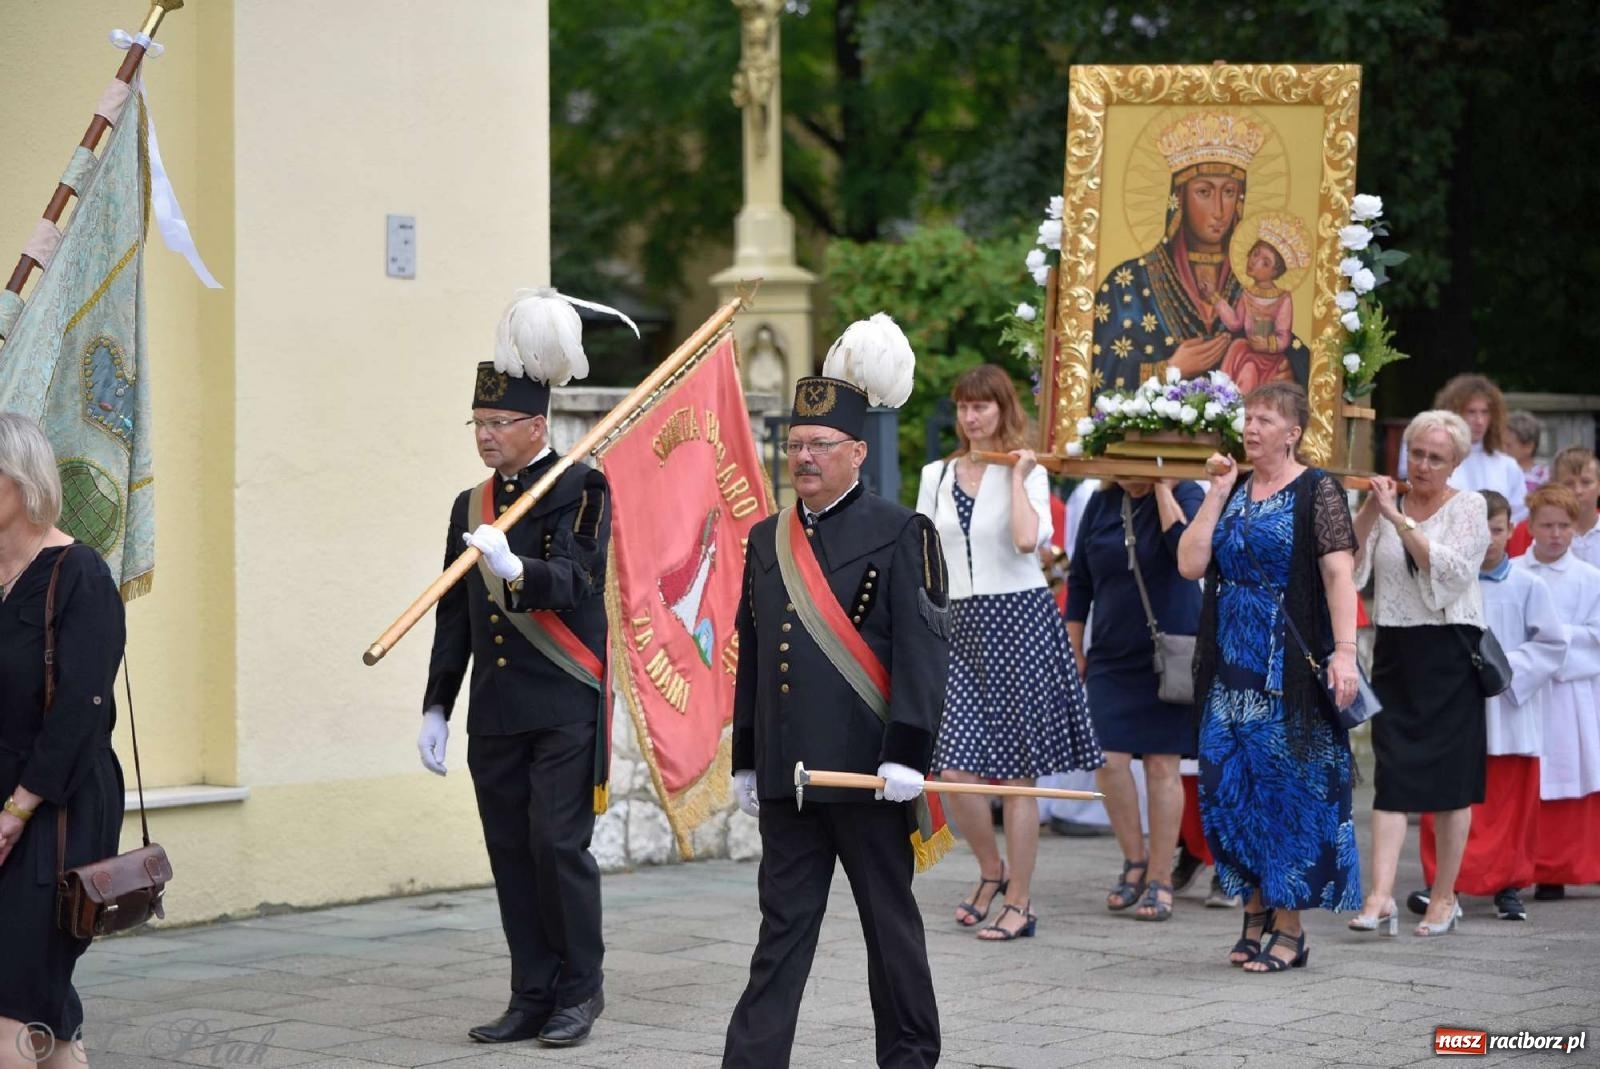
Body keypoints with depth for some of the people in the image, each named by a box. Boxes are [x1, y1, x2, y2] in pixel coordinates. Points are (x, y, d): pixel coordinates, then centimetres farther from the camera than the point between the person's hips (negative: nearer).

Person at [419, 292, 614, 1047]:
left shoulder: (580, 490, -4)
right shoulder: (470, 505, 13)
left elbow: (575, 581, -20)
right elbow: (454, 618, 17)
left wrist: (515, 569, -39)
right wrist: (435, 708, 13)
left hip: (565, 708, -6)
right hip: (494, 713, 6)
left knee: (558, 843, -8)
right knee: (510, 852, 6)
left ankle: (579, 991, 6)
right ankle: (533, 997, 14)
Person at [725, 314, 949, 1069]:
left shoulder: (899, 536, -5)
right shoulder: (767, 541, 12)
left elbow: (923, 650, -11)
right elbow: (750, 658, 16)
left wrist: (906, 753, -18)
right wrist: (746, 761, 14)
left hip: (866, 771, -5)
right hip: (786, 773, 5)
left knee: (890, 921, 7)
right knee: (783, 926, 5)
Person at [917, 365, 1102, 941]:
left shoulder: (1028, 473, 1)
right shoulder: (937, 476, 13)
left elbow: (1028, 539, -19)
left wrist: (1017, 475, -10)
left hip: (1020, 619, -4)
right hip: (962, 625, 4)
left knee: (1016, 773, -2)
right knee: (954, 770, -5)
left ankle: (1019, 902, 7)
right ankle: (991, 871, 21)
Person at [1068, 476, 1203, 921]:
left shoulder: (1185, 495, -5)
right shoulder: (1101, 504, 5)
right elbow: (1079, 579, 13)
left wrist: (1161, 488, -19)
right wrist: (1072, 650, 11)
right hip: (1111, 655, 3)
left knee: (1162, 765, 0)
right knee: (1108, 759, -5)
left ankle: (1160, 879, 9)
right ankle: (1134, 857, 16)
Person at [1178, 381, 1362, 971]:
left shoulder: (1316, 490, -4)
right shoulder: (1232, 491, 12)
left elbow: (1338, 573, -12)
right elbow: (1190, 564, 3)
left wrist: (1344, 651, -21)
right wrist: (1218, 491, 0)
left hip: (1291, 667, -5)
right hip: (1232, 665, 6)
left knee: (1288, 785, -2)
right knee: (1228, 786, 4)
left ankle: (1289, 927, 4)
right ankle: (1256, 910, 18)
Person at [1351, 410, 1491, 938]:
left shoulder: (1468, 507, 0)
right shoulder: (1388, 503, 8)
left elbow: (1452, 571, -16)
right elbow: (1349, 567, 0)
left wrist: (1399, 518, -18)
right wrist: (1369, 512, -10)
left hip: (1449, 651, -2)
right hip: (1395, 650, 3)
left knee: (1450, 775, 3)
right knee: (1392, 773, -5)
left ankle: (1444, 897, 12)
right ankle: (1380, 897, -12)